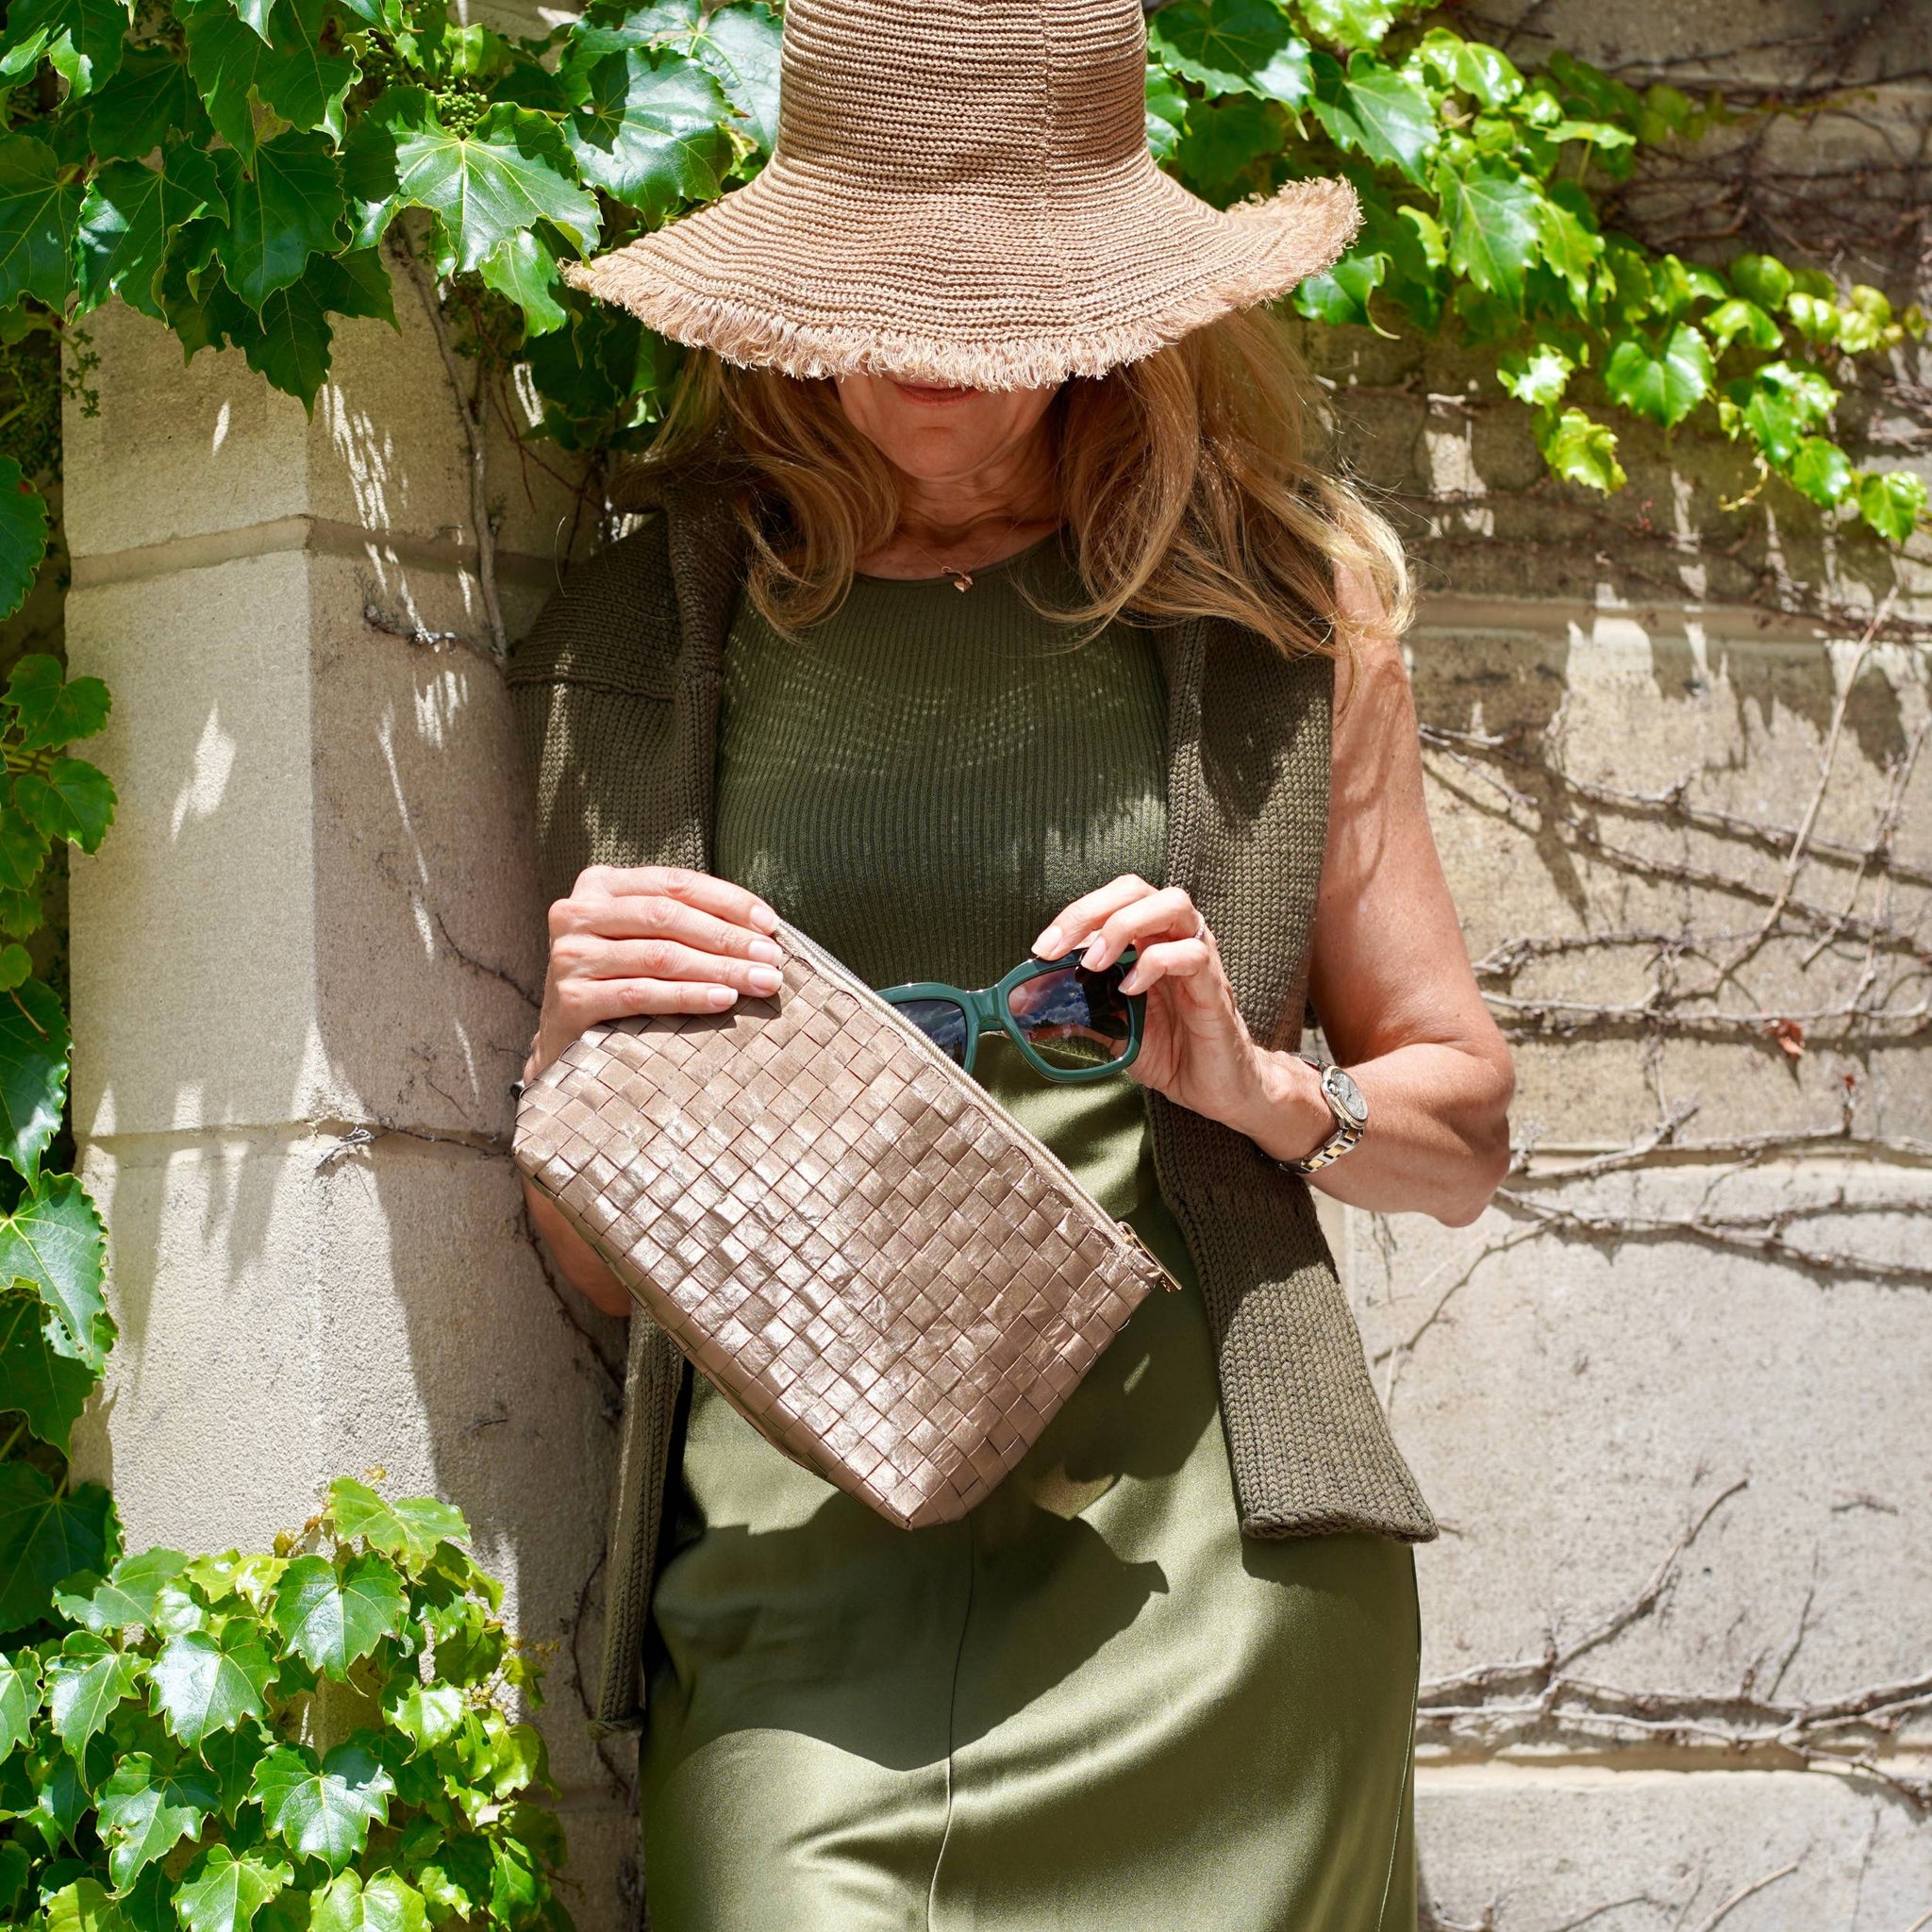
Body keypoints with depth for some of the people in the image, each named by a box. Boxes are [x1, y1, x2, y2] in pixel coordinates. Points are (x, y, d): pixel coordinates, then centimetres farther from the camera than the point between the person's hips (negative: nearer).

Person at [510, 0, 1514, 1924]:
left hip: (1200, 1564, 0)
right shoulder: (654, 634, 10)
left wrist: (1260, 1090, -5)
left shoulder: (1272, 600, 10)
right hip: (792, 1596, 0)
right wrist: (580, 1030, -6)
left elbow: (1462, 1132, 15)